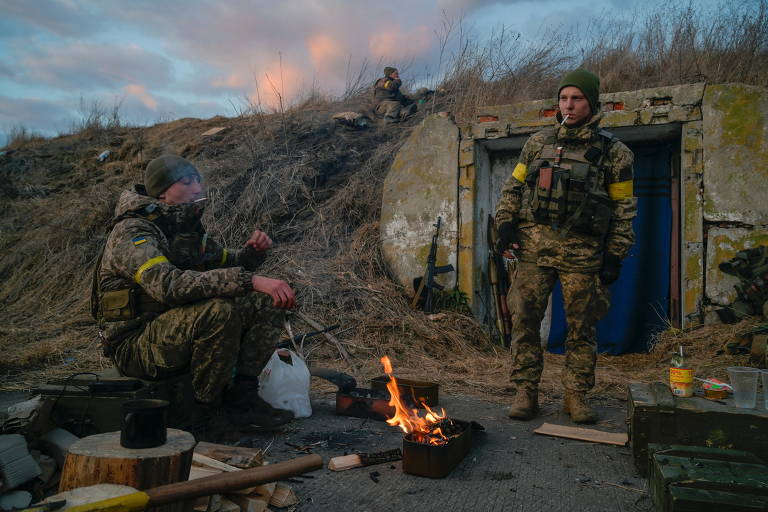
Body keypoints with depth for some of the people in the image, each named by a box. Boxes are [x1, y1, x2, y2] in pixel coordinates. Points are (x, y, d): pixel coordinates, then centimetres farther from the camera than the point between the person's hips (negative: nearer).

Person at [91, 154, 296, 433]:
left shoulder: (187, 228, 8)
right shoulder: (133, 232, -18)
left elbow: (226, 265, 22)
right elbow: (168, 285, -37)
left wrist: (252, 251, -3)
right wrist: (250, 280, -41)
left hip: (180, 334, 8)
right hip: (135, 345, -8)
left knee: (268, 301, -5)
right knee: (219, 310, -35)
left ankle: (242, 395, -6)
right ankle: (209, 407, -14)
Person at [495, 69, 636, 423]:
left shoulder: (613, 152, 5)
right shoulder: (538, 142, 13)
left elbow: (623, 208, 5)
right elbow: (513, 187, 16)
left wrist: (615, 256, -1)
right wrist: (506, 222, 1)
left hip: (582, 252, -1)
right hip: (533, 247, 2)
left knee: (581, 327, 5)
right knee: (525, 321, 0)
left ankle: (576, 395, 19)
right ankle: (525, 392, 10)